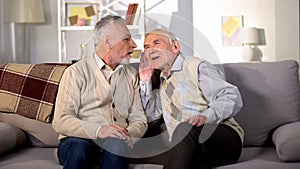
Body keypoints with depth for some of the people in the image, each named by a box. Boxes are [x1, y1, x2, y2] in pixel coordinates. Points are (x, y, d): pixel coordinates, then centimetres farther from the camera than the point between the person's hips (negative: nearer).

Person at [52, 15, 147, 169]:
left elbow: (138, 119, 12)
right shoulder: (76, 72, 1)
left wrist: (129, 136, -11)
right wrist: (98, 130, -24)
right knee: (79, 148, -36)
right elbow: (60, 121, -9)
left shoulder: (131, 74, 17)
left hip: (115, 141, 3)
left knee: (117, 145, -32)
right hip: (78, 140, -2)